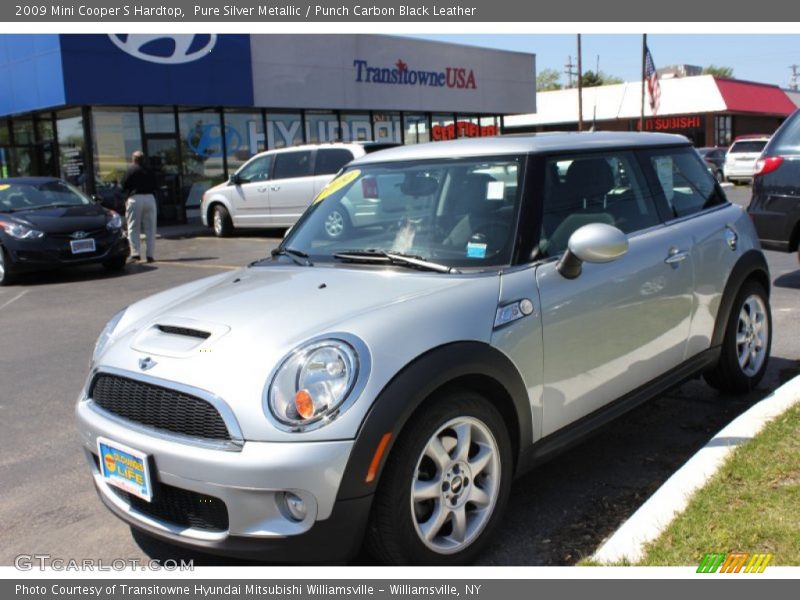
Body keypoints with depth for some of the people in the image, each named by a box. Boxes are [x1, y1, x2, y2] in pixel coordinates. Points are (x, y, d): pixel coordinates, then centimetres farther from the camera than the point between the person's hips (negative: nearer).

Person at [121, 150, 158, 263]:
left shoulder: (130, 170, -1)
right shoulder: (149, 171, 10)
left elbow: (124, 186, 0)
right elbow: (154, 186, 13)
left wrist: (127, 198, 14)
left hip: (135, 199, -3)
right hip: (149, 198, 3)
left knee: (133, 228, 1)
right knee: (150, 228, 6)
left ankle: (135, 253, -10)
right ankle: (150, 254, 3)